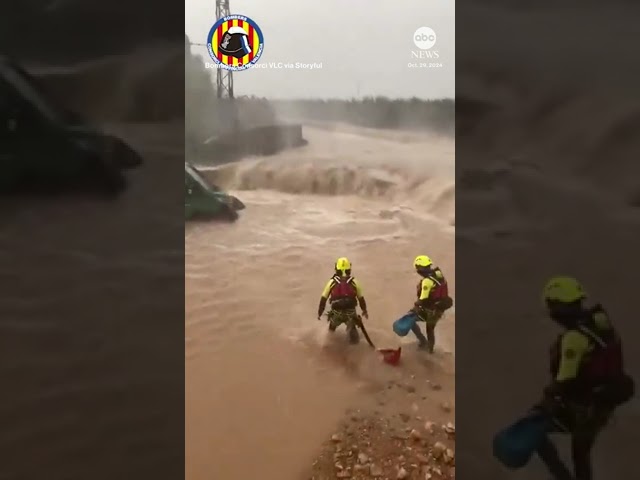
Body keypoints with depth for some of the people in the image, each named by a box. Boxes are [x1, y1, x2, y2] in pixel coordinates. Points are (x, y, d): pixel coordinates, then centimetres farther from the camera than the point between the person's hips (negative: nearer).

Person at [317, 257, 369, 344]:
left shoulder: (332, 282, -4)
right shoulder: (354, 282, -2)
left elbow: (323, 298, 0)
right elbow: (361, 298, 9)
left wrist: (320, 312, 12)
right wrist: (364, 310, 24)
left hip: (336, 313, 0)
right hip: (350, 313, 0)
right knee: (351, 326, 28)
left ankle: (332, 326, 52)